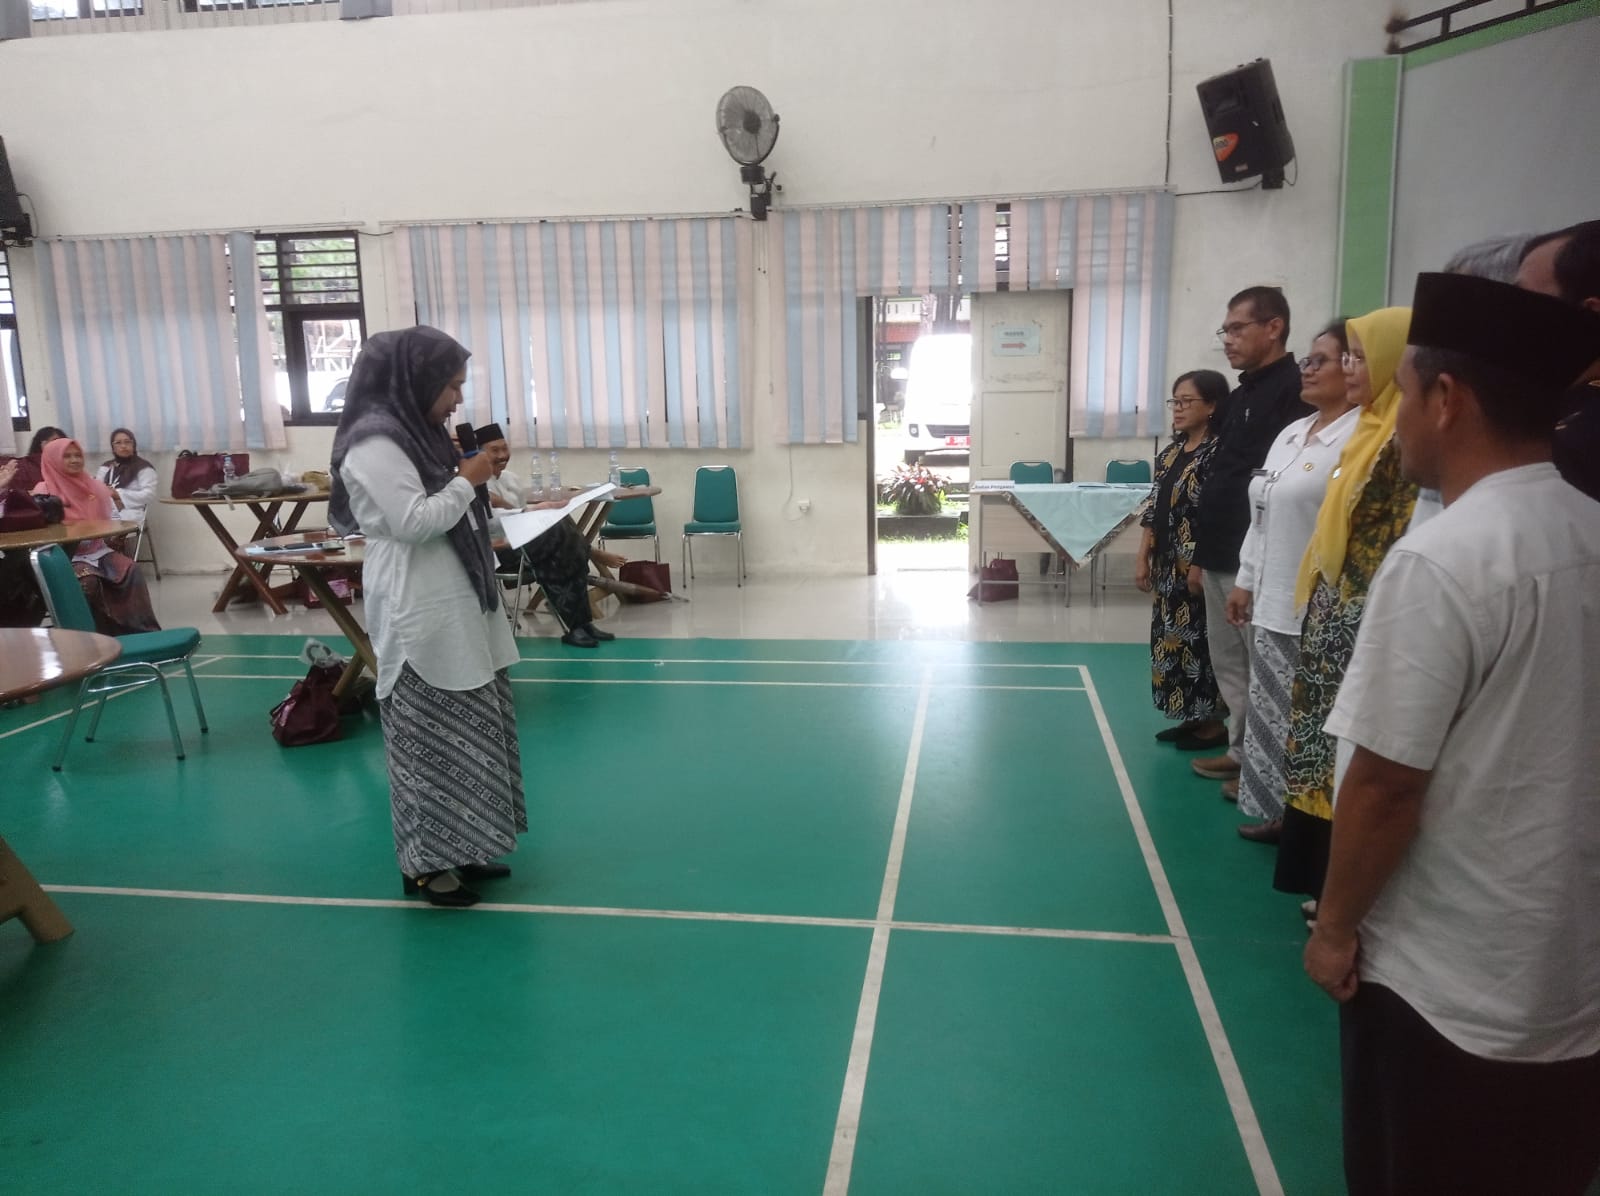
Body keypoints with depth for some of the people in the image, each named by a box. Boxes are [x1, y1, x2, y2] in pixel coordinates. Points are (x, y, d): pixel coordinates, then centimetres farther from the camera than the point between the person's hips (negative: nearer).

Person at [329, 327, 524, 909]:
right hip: (419, 614, -10)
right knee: (430, 737, -1)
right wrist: (467, 480, -12)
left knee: (467, 730, 13)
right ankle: (425, 864, 12)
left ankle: (457, 848, 25)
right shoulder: (375, 443, -15)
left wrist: (473, 481, 8)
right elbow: (412, 522, -21)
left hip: (457, 605, 10)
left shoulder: (418, 431, 14)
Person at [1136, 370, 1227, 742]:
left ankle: (1212, 720, 14)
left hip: (1199, 566, -8)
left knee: (1200, 640, 0)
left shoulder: (1219, 451, -13)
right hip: (1168, 566, 8)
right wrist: (1142, 557, 9)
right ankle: (1190, 717, 23)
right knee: (1171, 639, 12)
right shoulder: (1170, 453, 11)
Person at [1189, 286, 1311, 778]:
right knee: (1229, 661, 16)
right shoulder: (1239, 395, 17)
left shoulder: (1296, 390, -12)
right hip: (1221, 557, 9)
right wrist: (1202, 552, 19)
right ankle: (1242, 749, 28)